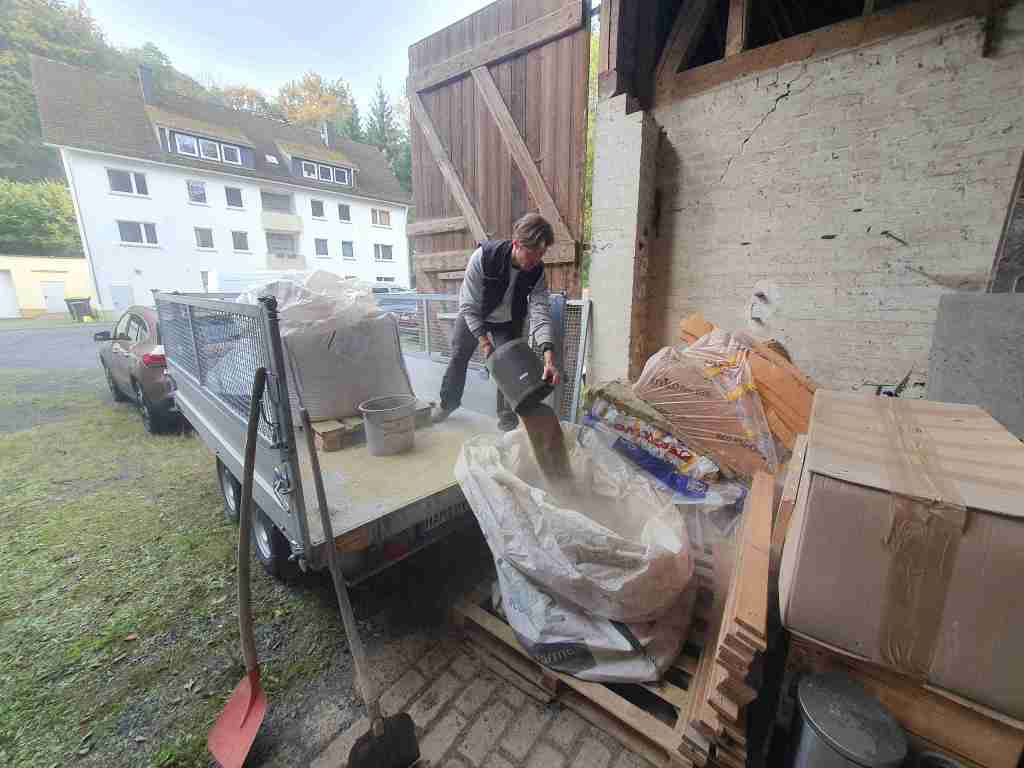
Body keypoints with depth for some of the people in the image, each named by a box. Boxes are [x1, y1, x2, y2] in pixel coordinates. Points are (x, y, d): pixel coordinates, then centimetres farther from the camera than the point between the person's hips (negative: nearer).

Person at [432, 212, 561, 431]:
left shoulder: (537, 272, -27)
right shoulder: (483, 256, -35)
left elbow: (540, 313, -35)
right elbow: (469, 305, -28)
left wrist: (549, 356, -48)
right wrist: (483, 340, -32)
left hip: (508, 321, 1)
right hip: (473, 314, -1)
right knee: (458, 356, 7)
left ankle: (506, 413, 13)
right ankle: (448, 403, 30)